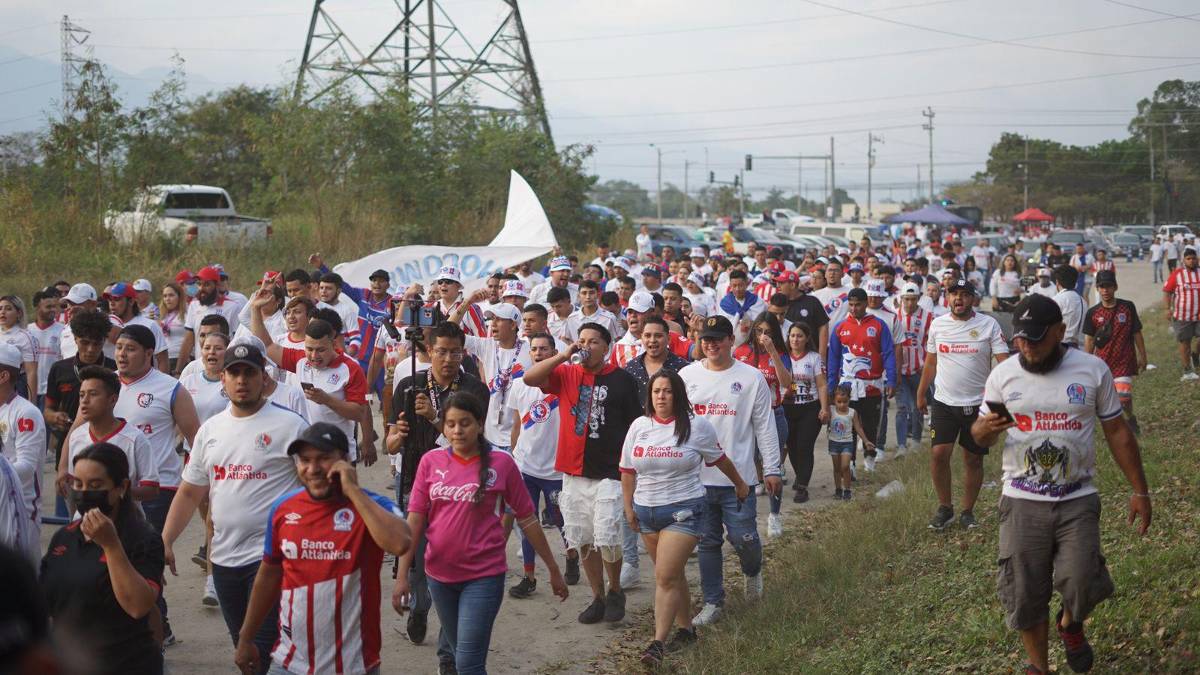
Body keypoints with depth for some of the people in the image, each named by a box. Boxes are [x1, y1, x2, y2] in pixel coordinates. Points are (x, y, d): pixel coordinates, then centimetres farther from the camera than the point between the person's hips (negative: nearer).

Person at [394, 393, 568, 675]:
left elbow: (527, 519, 0)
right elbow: (415, 519, 0)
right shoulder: (430, 461, -1)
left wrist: (553, 569, 5)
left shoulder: (501, 464, -7)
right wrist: (402, 575, -4)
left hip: (484, 576, -3)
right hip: (439, 575, 3)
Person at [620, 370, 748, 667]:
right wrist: (629, 506, 10)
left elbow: (719, 460, 9)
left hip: (683, 511, -5)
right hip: (646, 511, 5)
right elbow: (627, 470, 12)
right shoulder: (639, 426, 5)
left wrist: (740, 484, 21)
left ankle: (658, 643, -13)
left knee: (666, 576, -14)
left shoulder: (697, 426, -5)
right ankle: (685, 628, 28)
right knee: (672, 575, 14)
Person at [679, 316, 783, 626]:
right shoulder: (687, 376, 6)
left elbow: (765, 426, 2)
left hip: (738, 477, -2)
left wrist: (772, 469, 1)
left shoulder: (751, 377, 0)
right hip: (696, 476, 2)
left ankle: (752, 572, 32)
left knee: (744, 539, -2)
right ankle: (713, 601, 21)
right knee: (707, 542, 8)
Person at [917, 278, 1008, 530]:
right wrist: (921, 393, 18)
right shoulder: (937, 324, 5)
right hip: (944, 402, 1)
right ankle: (944, 508, 7)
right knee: (939, 453, -10)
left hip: (978, 403, -1)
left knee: (973, 459, 7)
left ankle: (967, 512, 20)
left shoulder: (988, 325, -4)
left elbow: (1004, 361, -10)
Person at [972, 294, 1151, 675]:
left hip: (1078, 500, -1)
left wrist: (1139, 490, 7)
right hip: (1022, 502, 1)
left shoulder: (1092, 370, -1)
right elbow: (980, 436, 7)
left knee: (1080, 585, -12)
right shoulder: (1004, 374, 1)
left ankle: (1070, 624, 24)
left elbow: (1117, 433, 7)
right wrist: (987, 428, -18)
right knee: (1025, 595, 2)